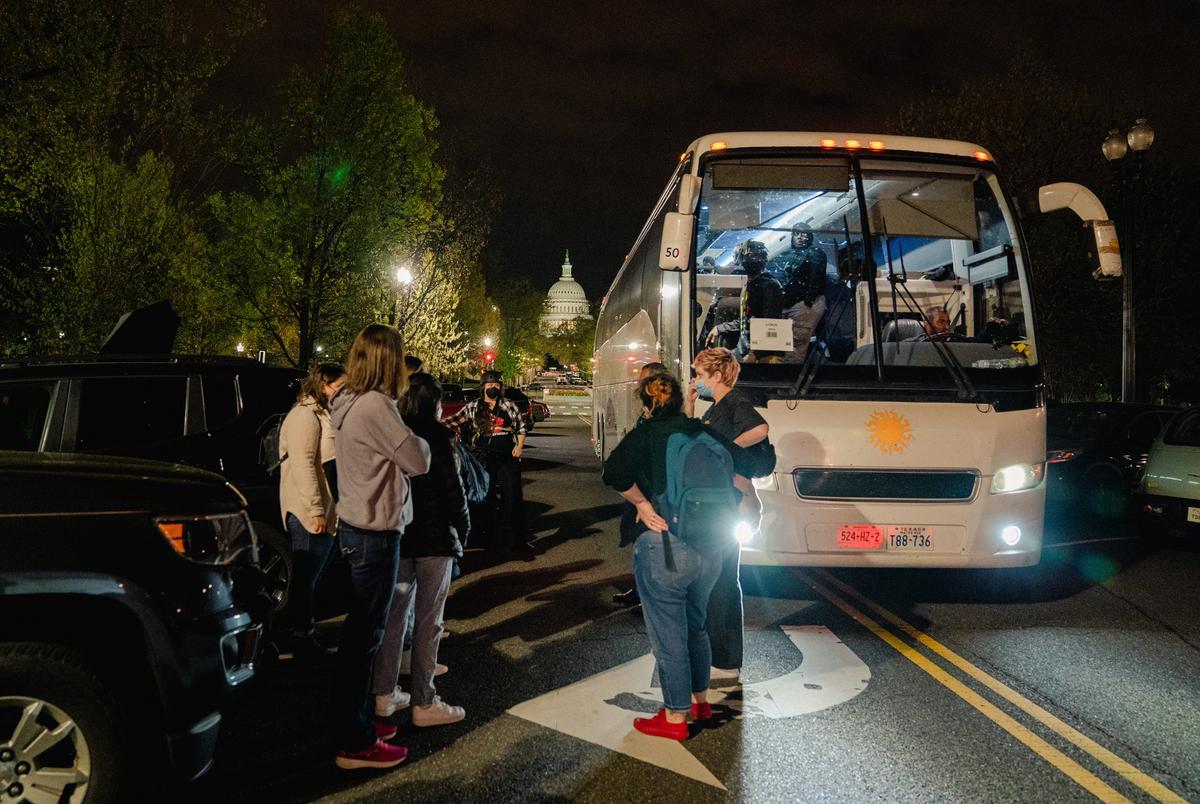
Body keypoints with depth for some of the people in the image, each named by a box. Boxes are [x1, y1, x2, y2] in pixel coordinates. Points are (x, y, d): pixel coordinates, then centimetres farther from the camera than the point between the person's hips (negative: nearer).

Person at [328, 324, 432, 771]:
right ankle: (355, 744, 11)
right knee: (365, 634, -1)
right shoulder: (375, 405, -21)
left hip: (358, 526, 10)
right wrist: (418, 438, 2)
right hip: (375, 533, -10)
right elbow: (418, 461, -16)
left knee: (361, 630, 18)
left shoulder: (351, 402, 9)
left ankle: (358, 722, 31)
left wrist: (405, 438, 0)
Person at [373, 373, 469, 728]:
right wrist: (462, 526, 1)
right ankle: (424, 703, 5)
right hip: (434, 537, -6)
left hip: (396, 535, 7)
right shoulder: (435, 434, -12)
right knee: (427, 621, 0)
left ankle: (384, 693, 22)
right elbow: (452, 486, -13)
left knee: (395, 612, 15)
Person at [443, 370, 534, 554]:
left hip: (508, 457, -1)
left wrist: (520, 445, -3)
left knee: (513, 495, -7)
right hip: (483, 457, 1)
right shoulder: (473, 407, 8)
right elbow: (455, 420, 4)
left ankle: (519, 540, -5)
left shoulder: (509, 406, 7)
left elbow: (521, 427, 10)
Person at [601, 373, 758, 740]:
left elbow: (614, 473, -23)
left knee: (668, 635, 7)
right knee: (695, 625, 24)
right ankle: (700, 699, 38)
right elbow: (745, 465, 11)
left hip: (663, 546, -6)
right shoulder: (704, 432, 6)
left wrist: (642, 504, -11)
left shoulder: (646, 435, -8)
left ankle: (675, 717, 18)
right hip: (711, 546, 6)